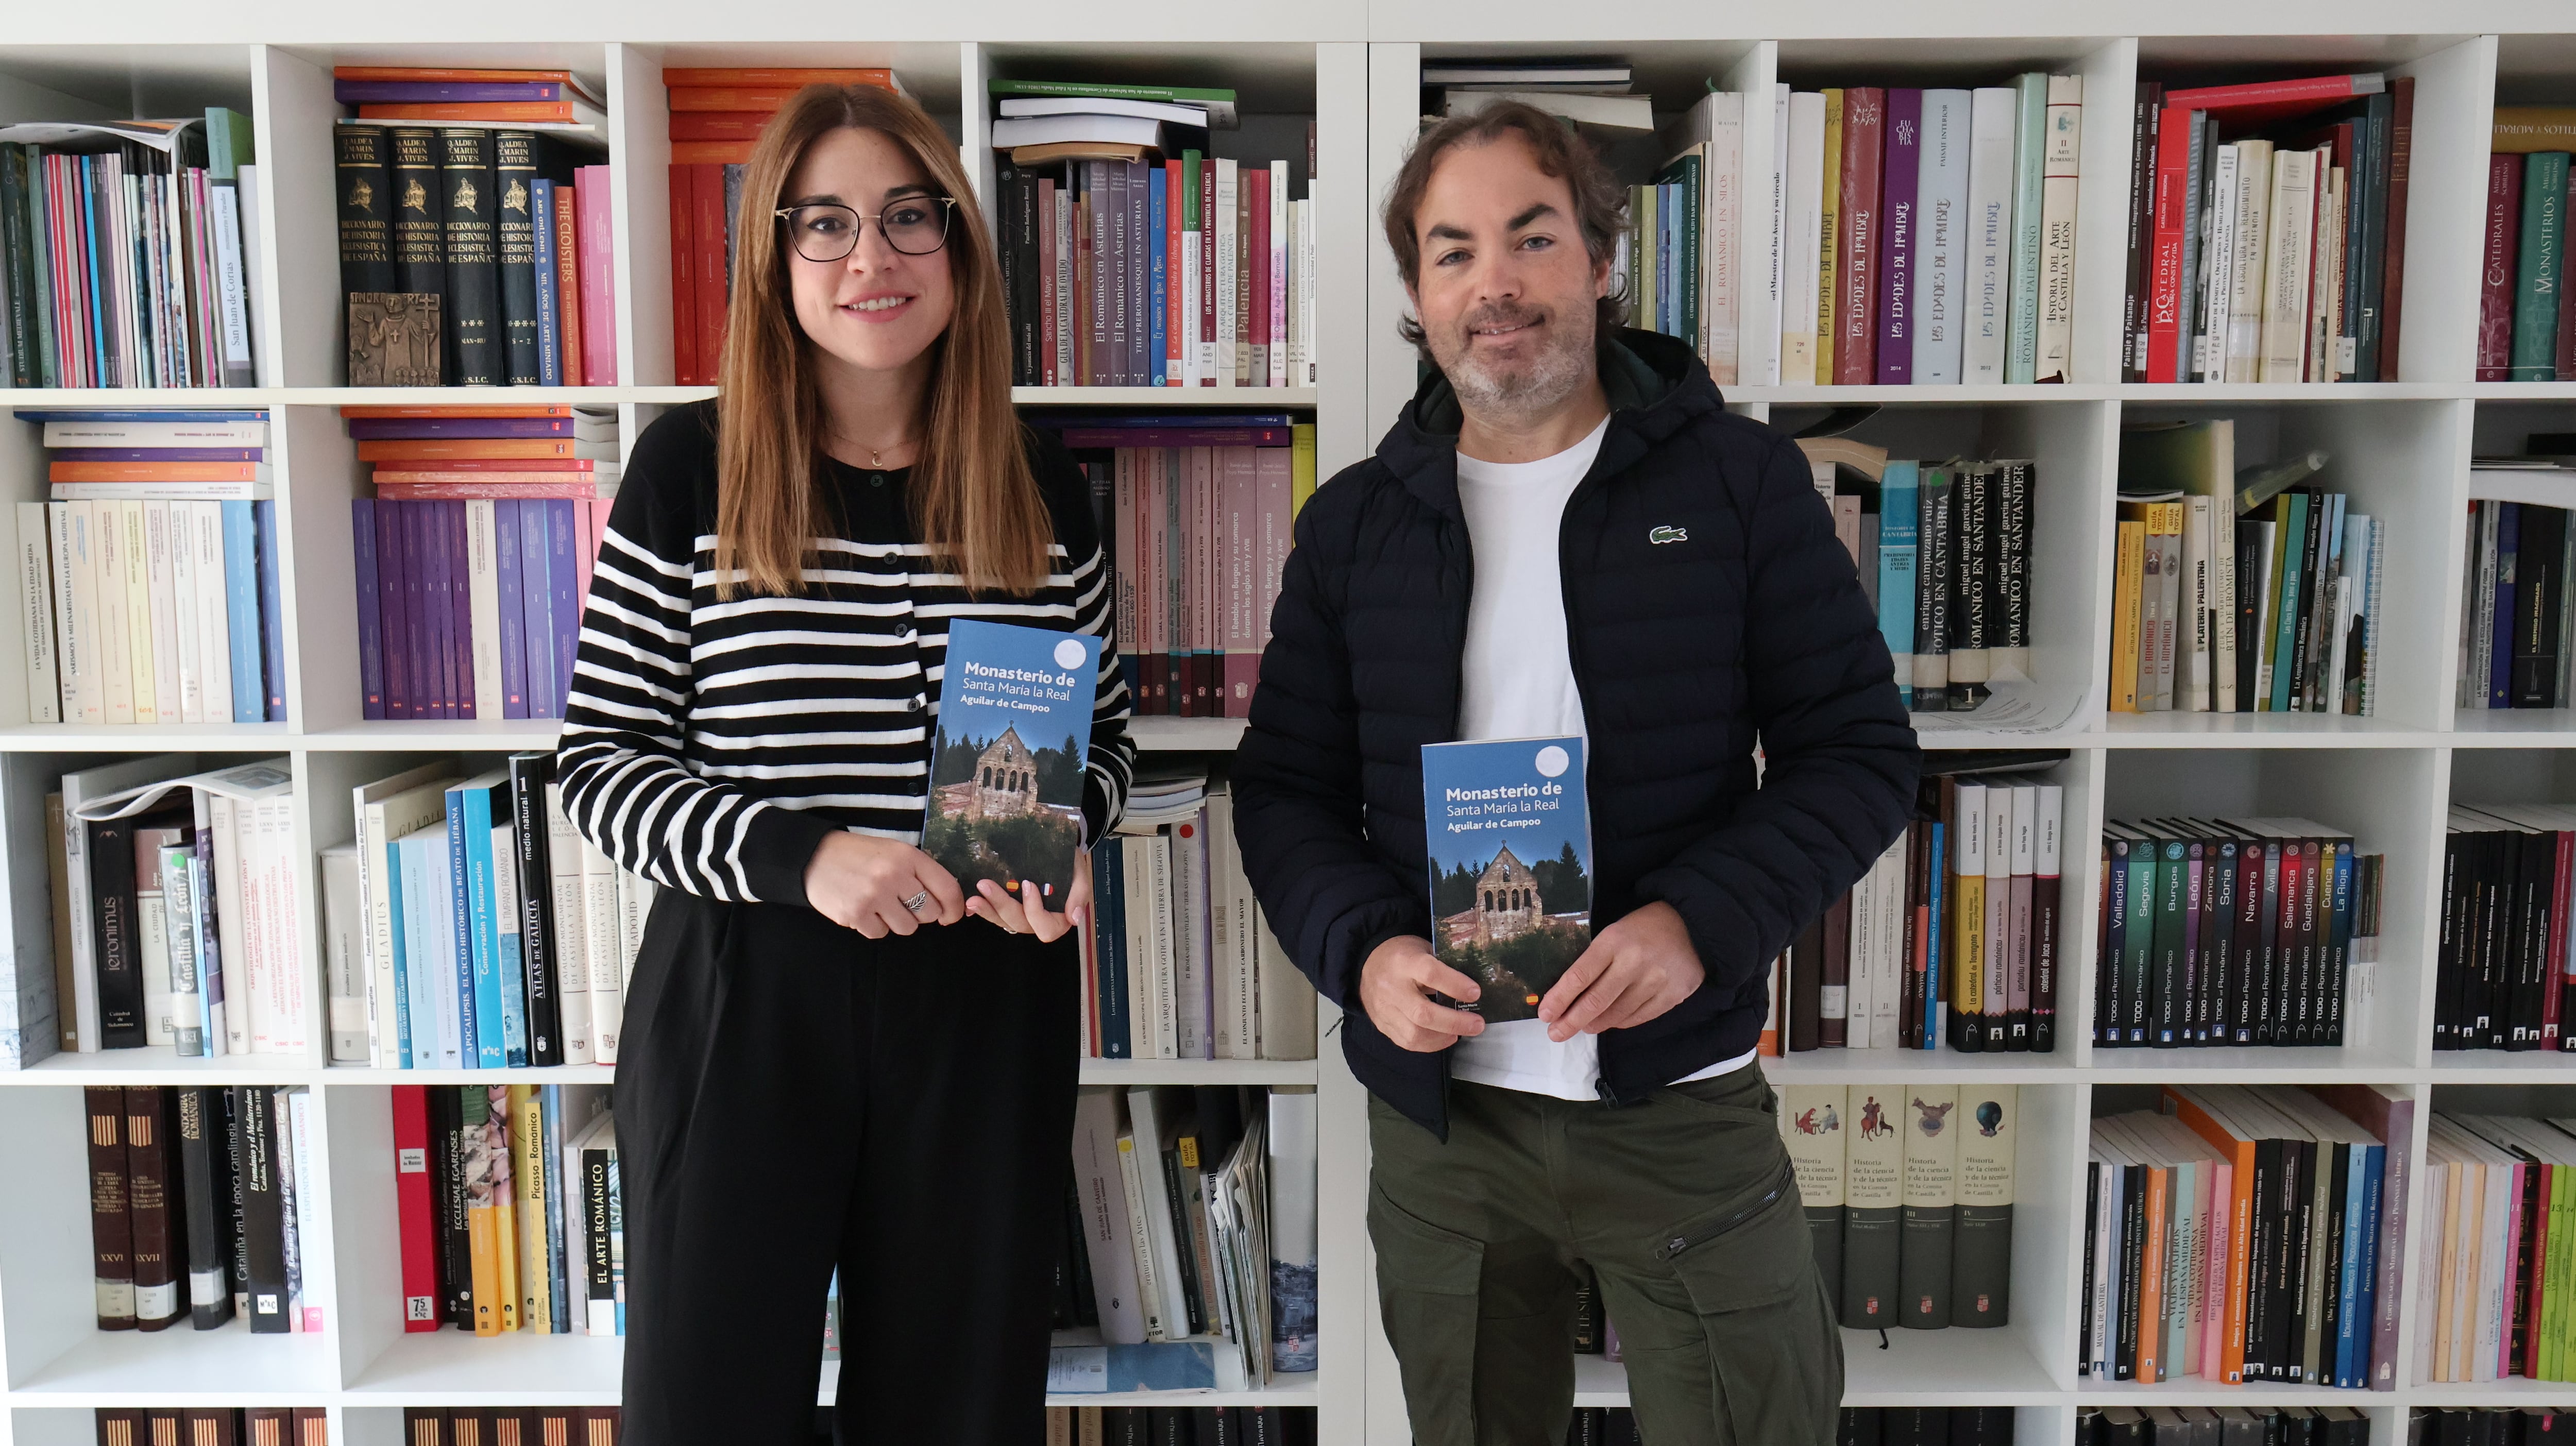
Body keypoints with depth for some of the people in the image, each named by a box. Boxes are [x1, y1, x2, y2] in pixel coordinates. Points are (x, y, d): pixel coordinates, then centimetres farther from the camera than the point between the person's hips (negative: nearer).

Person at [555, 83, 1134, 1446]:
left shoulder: (1041, 487, 4)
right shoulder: (691, 466, -4)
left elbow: (1103, 734, 14)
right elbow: (599, 759, -3)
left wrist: (1065, 838, -8)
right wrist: (798, 854, -18)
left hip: (987, 1003, 2)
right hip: (738, 1001, -2)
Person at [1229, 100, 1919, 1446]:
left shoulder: (1741, 483, -3)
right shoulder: (1354, 523, 4)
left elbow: (1862, 750, -3)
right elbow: (1285, 784, 6)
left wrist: (1702, 919, -19)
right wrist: (1363, 950, -13)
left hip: (1684, 1101, -2)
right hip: (1437, 1107, 3)